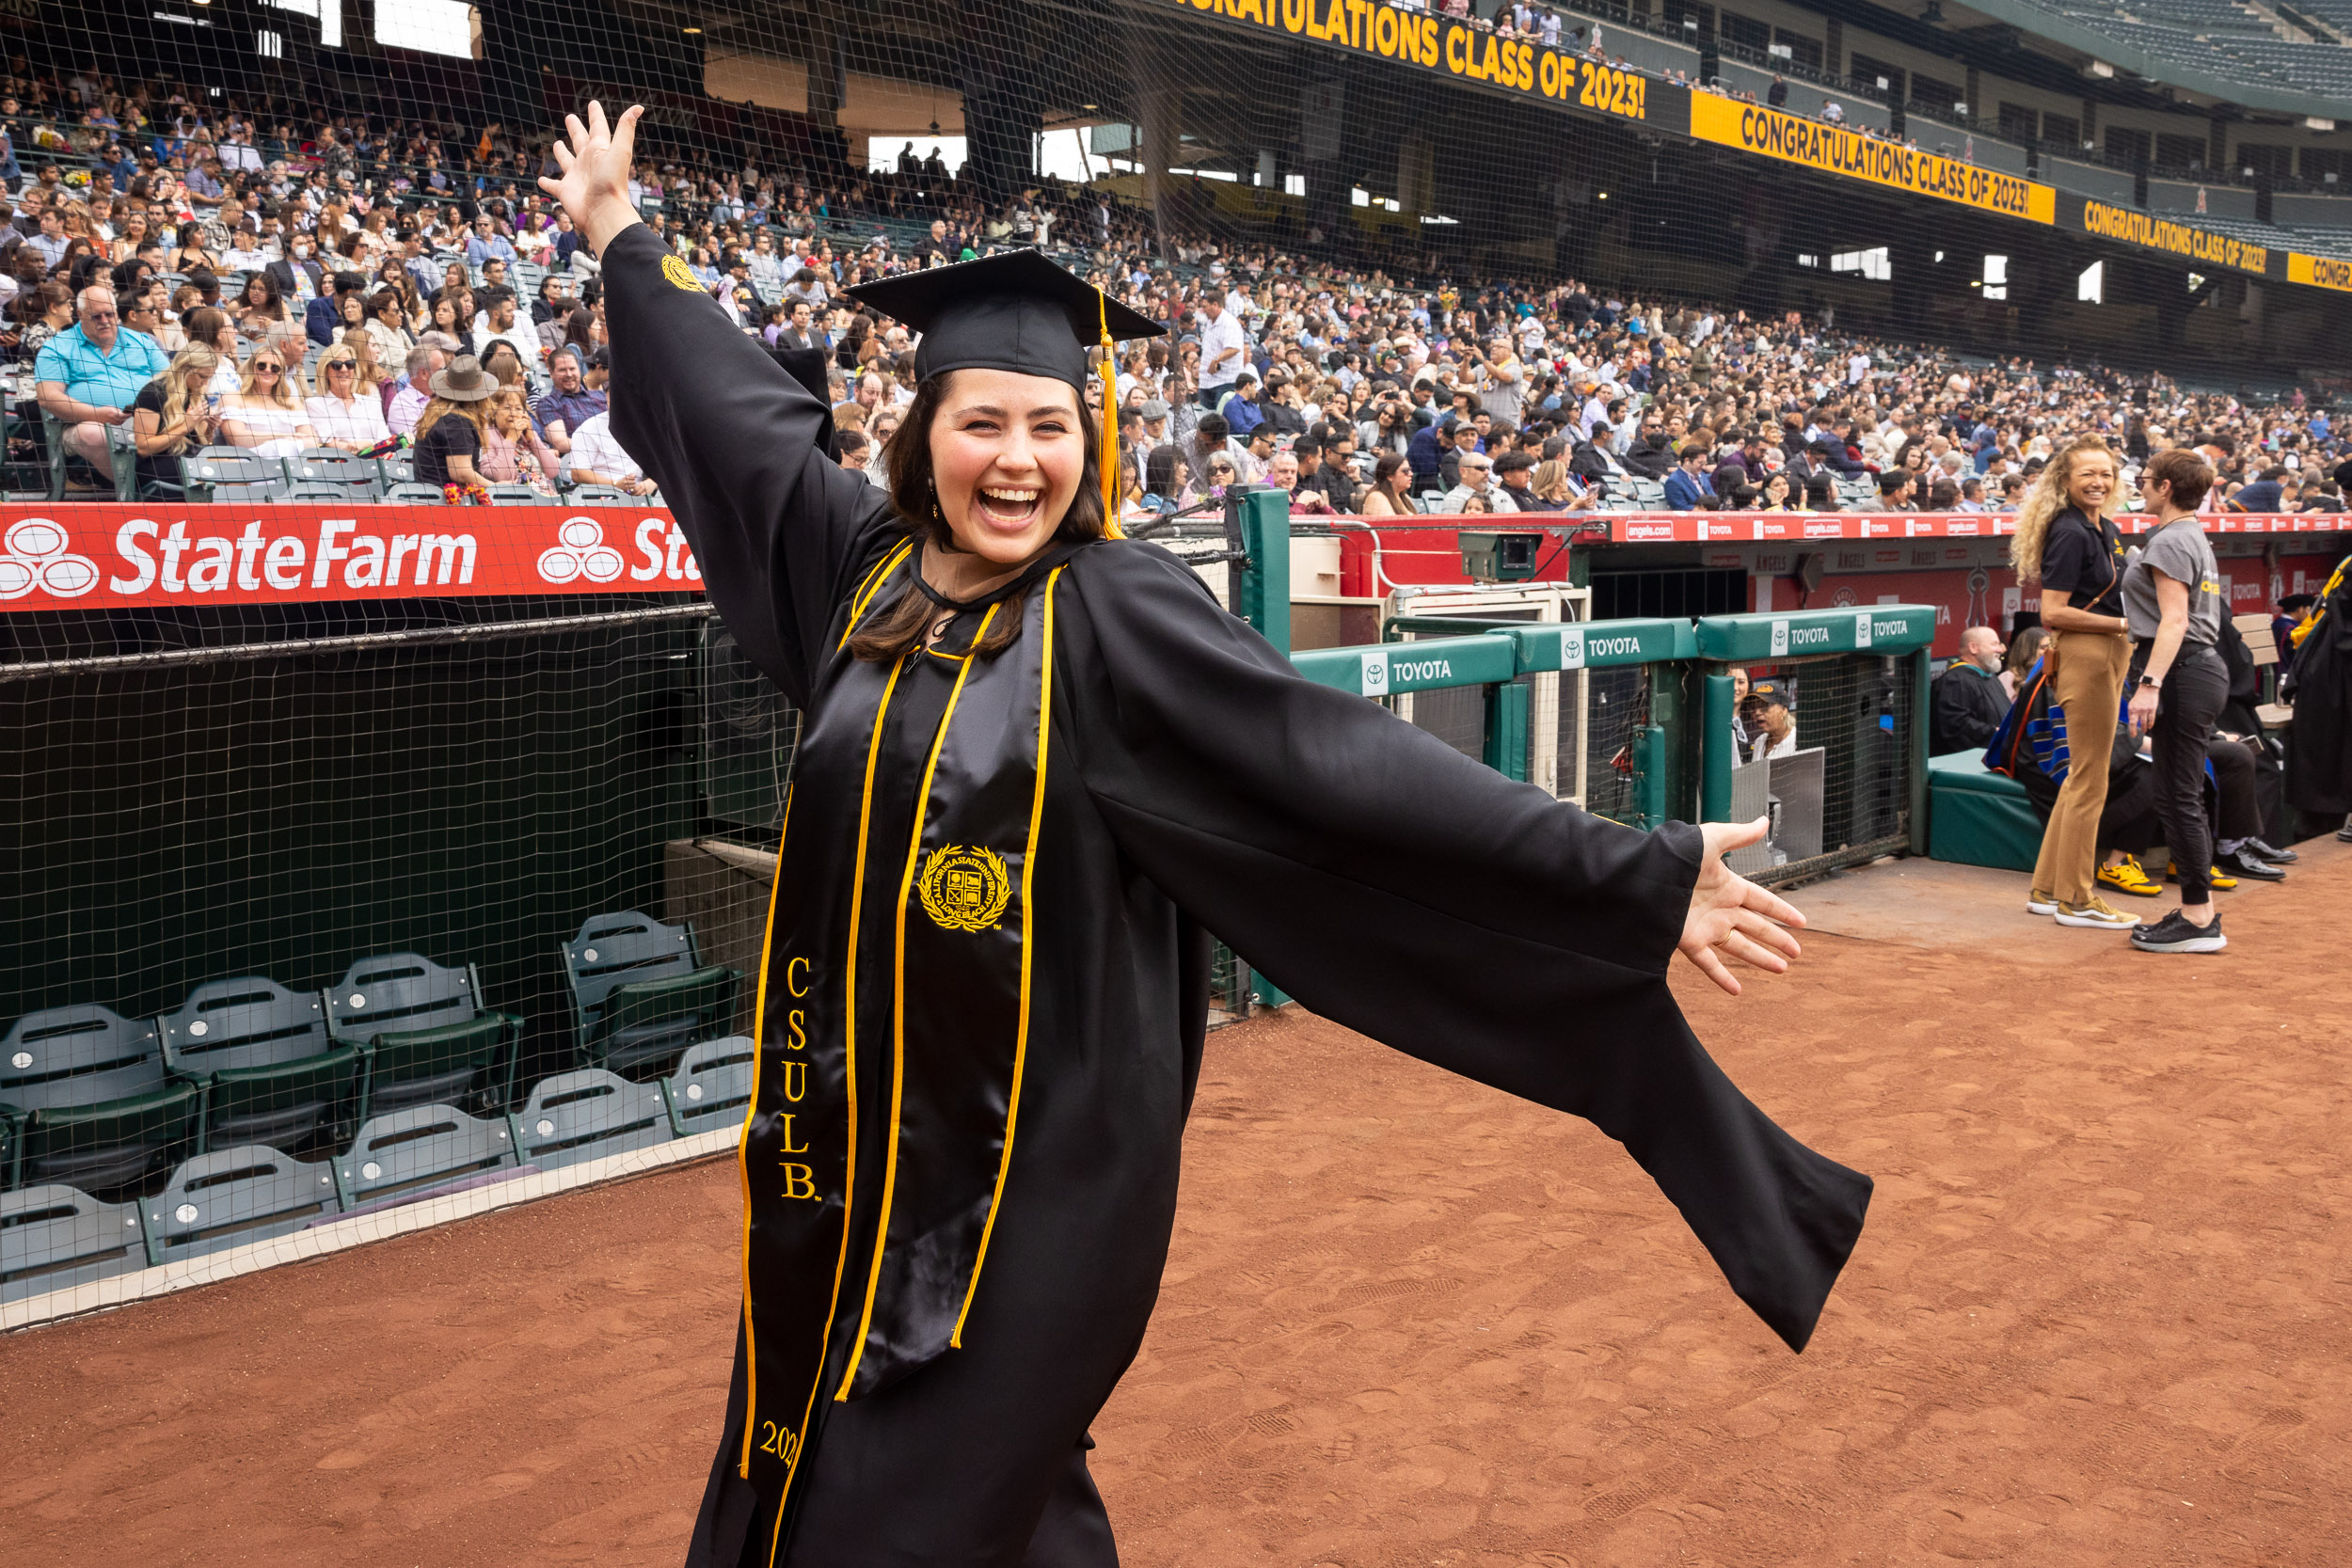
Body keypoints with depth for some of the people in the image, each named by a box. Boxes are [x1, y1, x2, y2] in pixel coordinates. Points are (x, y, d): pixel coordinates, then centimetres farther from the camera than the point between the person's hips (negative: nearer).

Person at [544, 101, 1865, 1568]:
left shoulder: (1121, 611, -13)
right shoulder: (866, 565, 3)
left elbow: (1351, 760, -16)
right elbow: (746, 410, 20)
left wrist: (1638, 878, -20)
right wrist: (625, 237, 33)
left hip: (1040, 1147, -6)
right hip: (856, 1120, 6)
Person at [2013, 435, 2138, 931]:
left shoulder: (2107, 531, 15)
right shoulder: (2069, 533, -14)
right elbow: (2052, 612, -19)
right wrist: (2122, 625, -17)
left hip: (2108, 655, 10)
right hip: (2083, 654, -10)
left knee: (2082, 775, 14)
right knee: (2090, 780, -5)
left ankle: (2047, 889, 21)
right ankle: (2076, 900, 3)